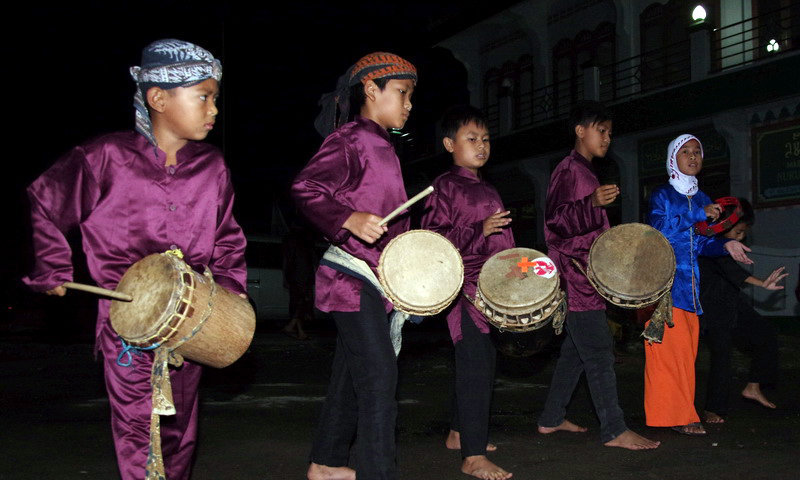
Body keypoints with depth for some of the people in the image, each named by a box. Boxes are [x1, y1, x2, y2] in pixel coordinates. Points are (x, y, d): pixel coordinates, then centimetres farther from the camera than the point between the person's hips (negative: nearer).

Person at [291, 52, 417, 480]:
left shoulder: (382, 146, 17)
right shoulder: (349, 140, -11)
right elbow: (305, 188, -21)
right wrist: (350, 219, -33)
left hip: (373, 277, 10)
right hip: (351, 275, -10)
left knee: (351, 373, 15)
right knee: (378, 374, -12)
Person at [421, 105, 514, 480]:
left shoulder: (487, 191, 20)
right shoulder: (445, 187, -6)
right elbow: (433, 236, -15)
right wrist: (480, 230, -22)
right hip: (465, 287, -9)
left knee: (482, 360, 14)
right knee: (475, 362, -13)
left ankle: (459, 432, 30)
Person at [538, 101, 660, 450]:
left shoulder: (585, 172, 21)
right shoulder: (569, 170, -9)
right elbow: (556, 219, -22)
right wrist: (593, 204, -36)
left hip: (586, 275, 10)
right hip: (575, 276, -10)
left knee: (575, 352, 12)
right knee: (599, 352, -11)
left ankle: (551, 419, 20)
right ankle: (614, 430, -9)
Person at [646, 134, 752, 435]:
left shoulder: (702, 200, 18)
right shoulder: (661, 195, 2)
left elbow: (702, 244, 16)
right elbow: (660, 230, -14)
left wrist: (724, 245, -4)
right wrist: (698, 216, -15)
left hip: (689, 284, 6)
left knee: (686, 350, 3)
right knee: (669, 348, -9)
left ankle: (680, 412, 9)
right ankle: (675, 414, -4)